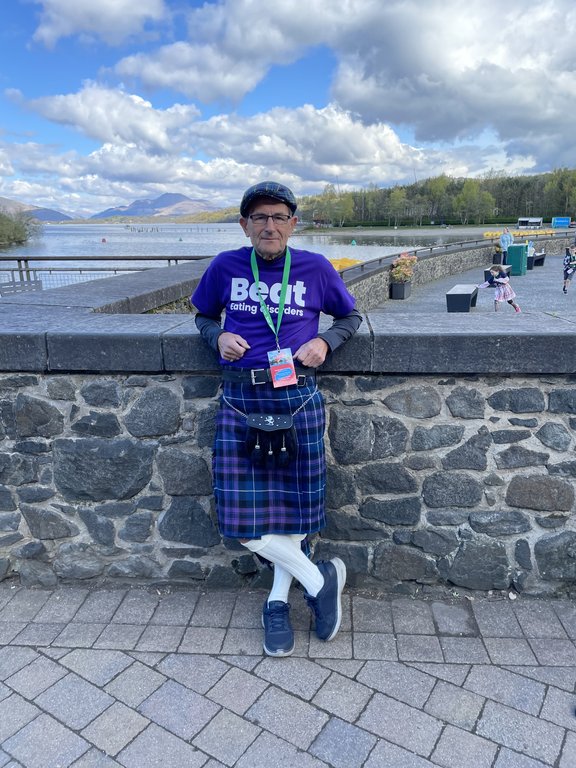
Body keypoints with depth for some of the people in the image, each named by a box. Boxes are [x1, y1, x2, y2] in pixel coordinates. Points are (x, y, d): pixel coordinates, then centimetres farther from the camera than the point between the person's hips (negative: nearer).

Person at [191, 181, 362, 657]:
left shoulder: (315, 268, 3)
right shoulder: (225, 267, 4)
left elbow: (350, 316, 16)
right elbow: (204, 315, 19)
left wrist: (324, 342, -4)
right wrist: (219, 336, -4)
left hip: (297, 399, 0)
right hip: (240, 401, 1)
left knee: (295, 502, 6)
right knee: (243, 516, -1)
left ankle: (279, 599, 29)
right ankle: (320, 579, 19)